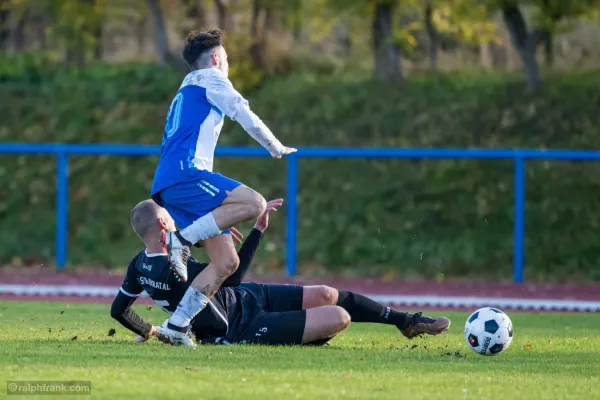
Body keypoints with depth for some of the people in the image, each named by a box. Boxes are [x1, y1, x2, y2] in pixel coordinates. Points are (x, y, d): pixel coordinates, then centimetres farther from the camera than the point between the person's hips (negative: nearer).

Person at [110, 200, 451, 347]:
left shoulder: (141, 265, -3)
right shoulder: (171, 270, -34)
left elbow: (119, 309, 9)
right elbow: (232, 275, -33)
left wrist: (150, 331, 24)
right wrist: (258, 230, -28)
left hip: (244, 298, 11)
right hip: (246, 327, -11)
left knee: (327, 295, 8)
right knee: (340, 317, -13)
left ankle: (407, 321, 24)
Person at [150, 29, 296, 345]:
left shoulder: (184, 93, 33)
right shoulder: (209, 79, 8)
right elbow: (246, 117, 0)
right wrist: (276, 148, 17)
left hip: (168, 187, 9)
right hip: (183, 173, -9)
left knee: (227, 261, 1)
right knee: (253, 203, -25)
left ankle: (176, 326, -5)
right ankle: (181, 240, -24)